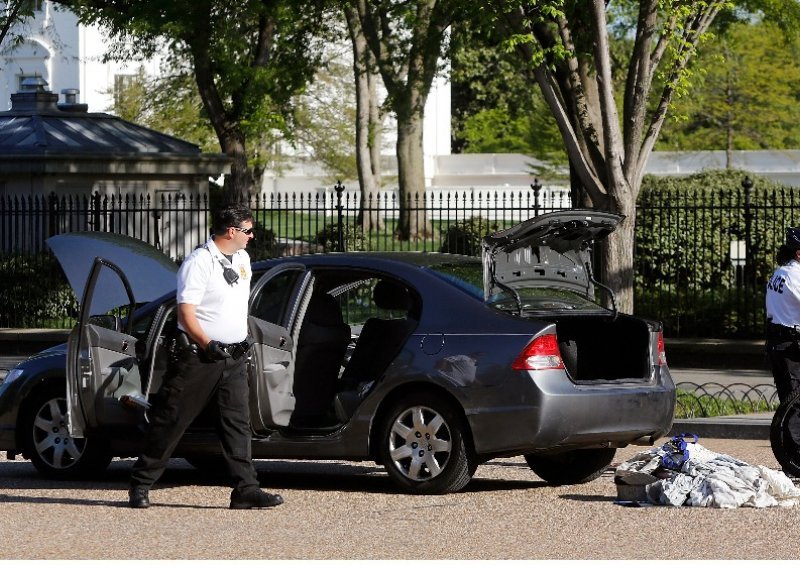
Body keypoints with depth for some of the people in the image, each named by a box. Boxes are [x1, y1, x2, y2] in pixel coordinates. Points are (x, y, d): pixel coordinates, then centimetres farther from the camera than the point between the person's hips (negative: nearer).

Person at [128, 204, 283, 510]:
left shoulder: (242, 259, 13)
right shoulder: (199, 262, -12)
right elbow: (185, 312, -17)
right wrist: (207, 345, -24)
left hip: (233, 357, 7)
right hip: (198, 356, -7)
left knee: (238, 422, 0)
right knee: (170, 420, -1)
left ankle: (246, 489, -2)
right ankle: (140, 484, 6)